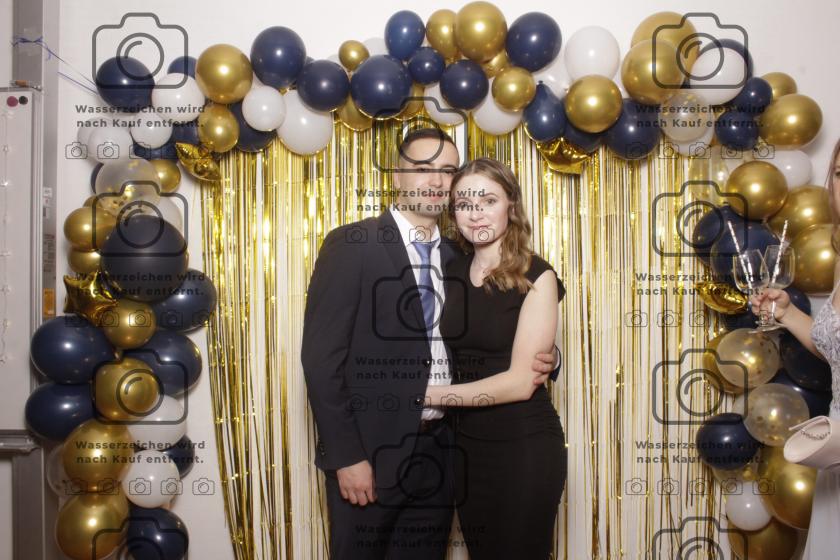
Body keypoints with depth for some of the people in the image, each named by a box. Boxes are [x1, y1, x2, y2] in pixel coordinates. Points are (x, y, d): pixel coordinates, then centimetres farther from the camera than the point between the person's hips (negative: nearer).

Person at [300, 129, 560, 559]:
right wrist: (346, 456, -16)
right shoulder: (351, 246, -8)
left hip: (438, 453, 5)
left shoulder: (456, 257, 9)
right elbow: (322, 356, -12)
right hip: (370, 452, -5)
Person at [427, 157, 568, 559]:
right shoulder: (453, 272, 3)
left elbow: (521, 381, -19)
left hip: (524, 447, -5)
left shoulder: (535, 276, -13)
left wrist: (431, 394, -16)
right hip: (466, 444, 5)